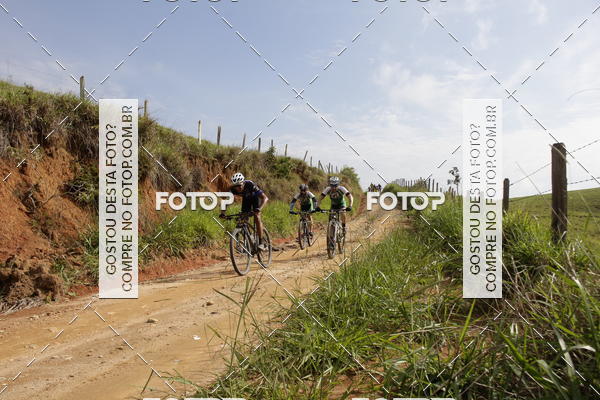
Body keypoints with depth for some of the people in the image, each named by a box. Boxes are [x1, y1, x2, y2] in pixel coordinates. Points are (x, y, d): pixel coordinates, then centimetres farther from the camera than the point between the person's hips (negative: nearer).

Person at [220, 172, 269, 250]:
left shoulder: (250, 185, -41)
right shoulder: (233, 189, -31)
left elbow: (265, 198, -45)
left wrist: (259, 209, -60)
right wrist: (223, 212, -40)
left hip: (255, 197, -4)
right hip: (246, 198, 4)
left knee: (256, 216, -22)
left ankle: (261, 243, -16)